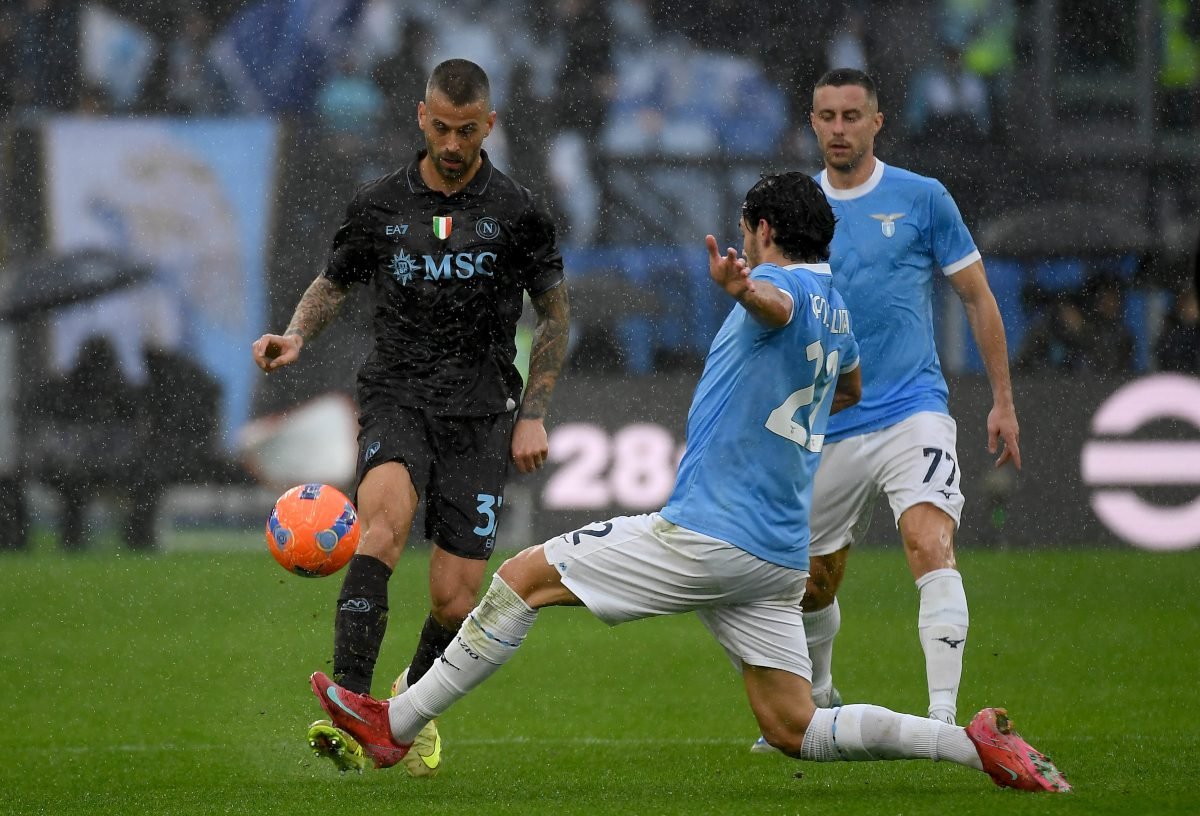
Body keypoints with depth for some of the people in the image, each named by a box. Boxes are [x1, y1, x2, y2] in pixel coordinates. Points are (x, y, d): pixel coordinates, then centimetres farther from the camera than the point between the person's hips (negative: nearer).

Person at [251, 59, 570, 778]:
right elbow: (335, 283, 21)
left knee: (455, 601, -4)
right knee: (385, 517, -32)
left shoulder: (516, 212, 2)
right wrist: (295, 337, 1)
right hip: (398, 395, 0)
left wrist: (533, 416, 5)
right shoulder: (380, 205, 6)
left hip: (481, 412, 0)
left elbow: (555, 315, 11)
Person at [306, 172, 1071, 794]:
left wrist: (743, 289, -60)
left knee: (525, 576, 0)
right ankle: (976, 741, -8)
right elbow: (849, 390, 42)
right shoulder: (839, 313, 18)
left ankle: (395, 724, 2)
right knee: (797, 731, 7)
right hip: (779, 557, 8)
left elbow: (780, 306, -37)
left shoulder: (785, 282, -9)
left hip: (706, 536, -8)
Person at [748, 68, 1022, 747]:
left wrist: (1003, 400, 3)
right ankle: (817, 701, 39)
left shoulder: (922, 199, 0)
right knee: (813, 583, 13)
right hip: (828, 429, 4)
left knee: (930, 544, -26)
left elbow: (978, 297, 6)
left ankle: (944, 712, -30)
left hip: (913, 412, -4)